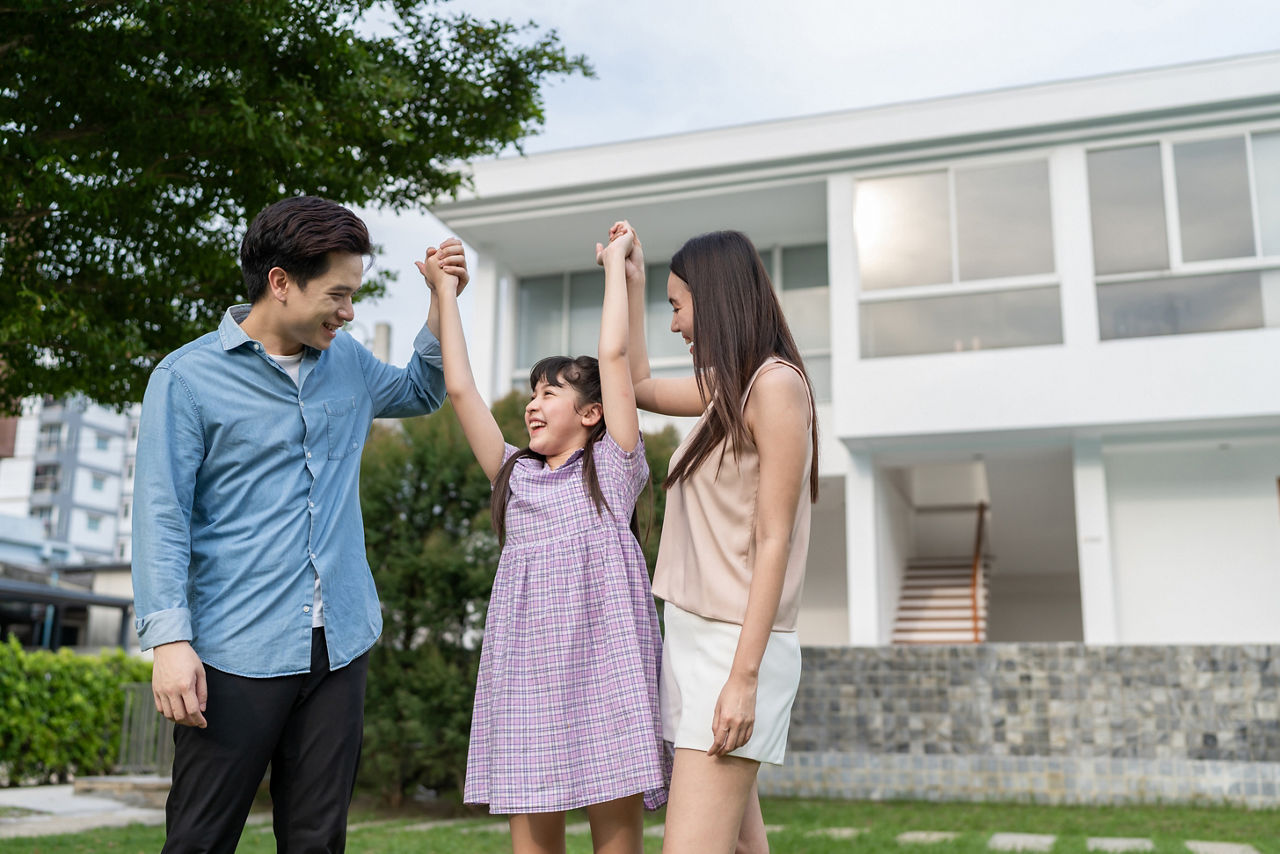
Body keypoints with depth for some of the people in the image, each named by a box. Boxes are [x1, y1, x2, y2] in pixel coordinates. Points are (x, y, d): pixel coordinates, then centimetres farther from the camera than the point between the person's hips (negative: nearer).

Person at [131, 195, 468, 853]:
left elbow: (422, 392, 30)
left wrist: (442, 302, 14)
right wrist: (169, 638, -16)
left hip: (339, 645, 5)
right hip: (237, 651, -4)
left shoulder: (346, 362, 12)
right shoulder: (187, 377, -5)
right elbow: (161, 517, -7)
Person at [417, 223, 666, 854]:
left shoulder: (613, 464, 9)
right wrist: (445, 292, 21)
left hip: (603, 650, -3)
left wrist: (614, 263, 12)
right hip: (529, 655, 4)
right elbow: (459, 388, 17)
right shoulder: (514, 473, 20)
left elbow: (614, 354, 4)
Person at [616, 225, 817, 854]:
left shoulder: (775, 383, -11)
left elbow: (774, 541, -16)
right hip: (694, 636, 9)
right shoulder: (726, 386, 14)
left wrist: (743, 676, -19)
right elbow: (640, 387, 32)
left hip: (735, 644, -8)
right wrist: (631, 284, 28)